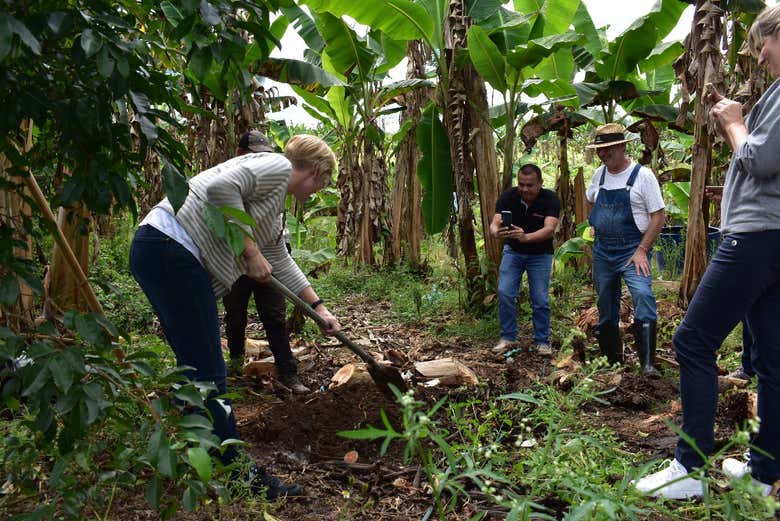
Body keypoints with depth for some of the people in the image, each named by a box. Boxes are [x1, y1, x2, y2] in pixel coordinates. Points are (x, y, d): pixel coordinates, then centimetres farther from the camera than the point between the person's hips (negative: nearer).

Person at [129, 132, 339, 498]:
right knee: (207, 372, -6)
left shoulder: (273, 205, 25)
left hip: (173, 256, 11)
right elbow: (220, 187, -20)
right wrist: (251, 252, -13)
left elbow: (280, 262, 33)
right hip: (170, 250, -11)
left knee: (196, 367, 15)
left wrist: (318, 307, 37)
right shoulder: (278, 167, -4)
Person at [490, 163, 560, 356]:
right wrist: (497, 232, -49)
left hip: (540, 254, -1)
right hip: (513, 251, 2)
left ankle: (542, 341, 13)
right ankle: (508, 337, 8)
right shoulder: (508, 197, -16)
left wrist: (526, 237, -54)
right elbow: (494, 223, -24)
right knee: (504, 293, -9)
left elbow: (549, 229, -35)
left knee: (541, 299, -5)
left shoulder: (550, 199, -22)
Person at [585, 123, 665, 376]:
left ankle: (647, 364, -27)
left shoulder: (642, 175, -8)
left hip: (632, 249, -6)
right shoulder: (599, 175, 8)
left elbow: (658, 217, -10)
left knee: (643, 295, -26)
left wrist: (642, 250, -16)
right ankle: (612, 360, 23)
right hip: (602, 249, 6)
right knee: (606, 305, 10)